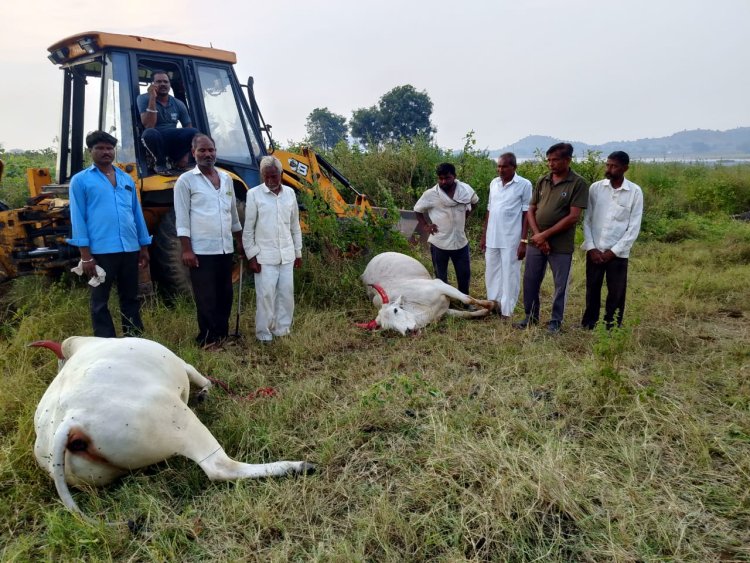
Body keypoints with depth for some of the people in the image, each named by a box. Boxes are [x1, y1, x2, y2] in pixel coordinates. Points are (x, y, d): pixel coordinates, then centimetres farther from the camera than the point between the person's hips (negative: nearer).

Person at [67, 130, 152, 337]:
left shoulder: (126, 179, 14)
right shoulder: (80, 180, 1)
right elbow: (78, 217, -3)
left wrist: (144, 246, 13)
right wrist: (85, 254, -10)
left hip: (130, 249, 5)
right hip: (100, 251, -4)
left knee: (130, 298, 13)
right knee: (100, 301, 5)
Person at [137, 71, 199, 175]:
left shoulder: (178, 104, 5)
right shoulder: (144, 99, -6)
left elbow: (189, 128, 4)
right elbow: (149, 126, -20)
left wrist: (185, 156, -9)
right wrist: (152, 98, -24)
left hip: (173, 142, 3)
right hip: (156, 141, -3)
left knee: (194, 132, -25)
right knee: (150, 133, -38)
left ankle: (175, 160, 1)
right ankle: (160, 164, -10)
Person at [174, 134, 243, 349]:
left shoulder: (226, 179, 12)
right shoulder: (186, 180, -5)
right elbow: (182, 218, -8)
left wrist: (240, 240, 19)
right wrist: (186, 249, -14)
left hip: (225, 249, 6)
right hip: (201, 251, -6)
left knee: (225, 295, 13)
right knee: (206, 298, 1)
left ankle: (222, 335, 25)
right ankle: (208, 339, 12)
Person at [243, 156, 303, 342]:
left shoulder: (290, 193, 6)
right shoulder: (254, 194, -6)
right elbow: (248, 229, -5)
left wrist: (298, 252, 13)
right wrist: (251, 255, -9)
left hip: (287, 255, 4)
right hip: (264, 255, -4)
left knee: (286, 294, 9)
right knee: (265, 295, -2)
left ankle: (282, 330, 22)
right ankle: (264, 334, 10)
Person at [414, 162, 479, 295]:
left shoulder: (466, 190, -5)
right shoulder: (430, 194, -12)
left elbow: (475, 202, 18)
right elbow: (418, 209, 4)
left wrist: (465, 216, 8)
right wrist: (424, 226, -5)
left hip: (460, 241, 3)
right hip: (439, 243, -2)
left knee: (464, 274, 13)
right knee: (441, 277, 11)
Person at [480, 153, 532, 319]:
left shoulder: (524, 185, -7)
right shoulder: (494, 183, 9)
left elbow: (527, 214, -8)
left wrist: (523, 241, -12)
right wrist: (484, 236, 13)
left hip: (511, 240, -5)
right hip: (492, 239, 6)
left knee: (509, 276, 2)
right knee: (491, 274, 12)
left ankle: (506, 312, 11)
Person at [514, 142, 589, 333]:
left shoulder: (578, 184, -8)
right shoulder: (542, 181, 6)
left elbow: (573, 217, -14)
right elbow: (531, 210, 7)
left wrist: (545, 235, -15)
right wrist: (537, 235, -8)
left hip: (561, 246, -4)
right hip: (536, 243, 4)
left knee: (560, 285, 7)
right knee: (530, 281, 11)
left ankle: (555, 322, 23)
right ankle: (531, 316, 28)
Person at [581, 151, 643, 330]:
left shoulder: (635, 192, -4)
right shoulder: (595, 188, 0)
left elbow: (634, 227, -4)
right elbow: (586, 220, 1)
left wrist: (614, 251, -9)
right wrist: (591, 247, -7)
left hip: (618, 253, -1)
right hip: (594, 250, 2)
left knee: (616, 293, 5)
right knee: (592, 290, 10)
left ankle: (612, 330, 18)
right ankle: (588, 326, 24)